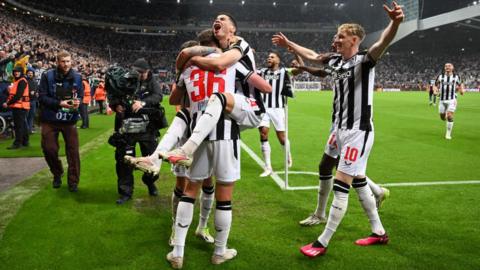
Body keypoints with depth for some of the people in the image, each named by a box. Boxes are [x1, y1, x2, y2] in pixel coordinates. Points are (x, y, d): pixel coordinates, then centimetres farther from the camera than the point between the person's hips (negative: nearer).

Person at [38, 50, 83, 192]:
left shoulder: (77, 77, 0)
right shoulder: (47, 76, -8)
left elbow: (81, 95, 7)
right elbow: (42, 97, -10)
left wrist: (78, 102, -16)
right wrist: (59, 103, -22)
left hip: (70, 120, 1)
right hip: (50, 119, -1)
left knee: (73, 150, 0)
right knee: (49, 149, 3)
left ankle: (73, 181, 12)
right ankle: (57, 174, 30)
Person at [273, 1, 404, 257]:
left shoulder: (363, 61, -14)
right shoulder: (336, 62, 8)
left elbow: (382, 43, -35)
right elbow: (312, 55, 26)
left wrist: (395, 23, -55)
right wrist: (288, 43, 33)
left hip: (358, 132, -9)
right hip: (342, 130, 9)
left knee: (340, 186, -5)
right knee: (358, 181, 16)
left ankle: (322, 243, 7)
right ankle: (379, 232, 31)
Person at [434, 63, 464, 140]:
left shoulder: (456, 77, 5)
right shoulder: (440, 77, 5)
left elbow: (460, 84, 20)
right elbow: (436, 85, 14)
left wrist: (462, 90, 0)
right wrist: (436, 90, -8)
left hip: (452, 100, -2)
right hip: (442, 100, 2)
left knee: (450, 116, -15)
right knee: (442, 117, 6)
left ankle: (448, 134, -4)